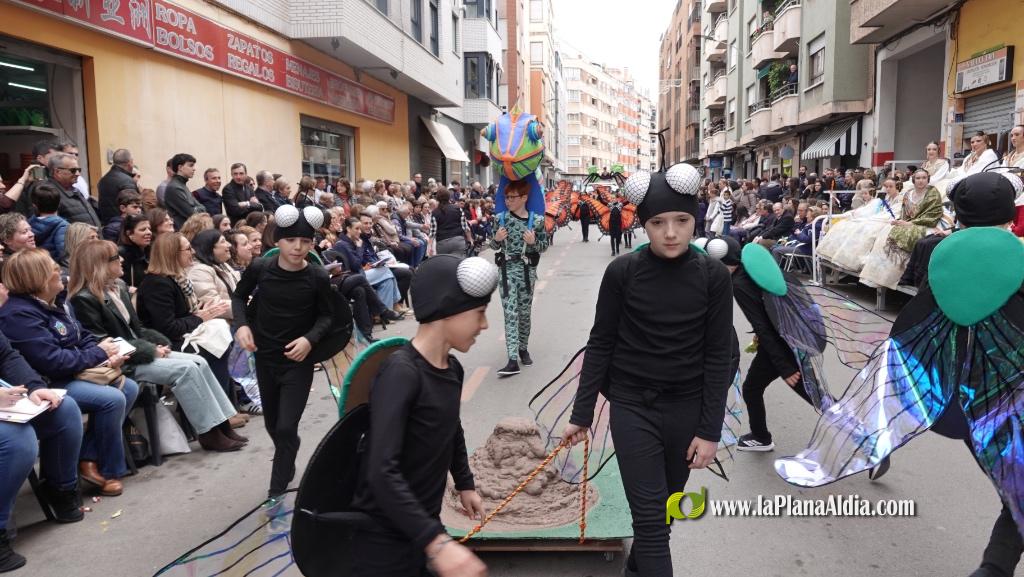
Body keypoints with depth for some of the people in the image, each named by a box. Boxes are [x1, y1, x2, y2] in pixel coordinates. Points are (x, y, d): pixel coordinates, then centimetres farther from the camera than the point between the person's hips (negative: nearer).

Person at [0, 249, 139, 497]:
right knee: (112, 399, -24)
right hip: (48, 383, -10)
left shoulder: (56, 301, 8)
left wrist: (108, 355, -8)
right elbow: (52, 361, -27)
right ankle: (107, 469, -3)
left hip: (72, 373, 10)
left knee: (129, 388, -1)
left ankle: (90, 457, 0)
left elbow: (83, 337, 13)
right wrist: (99, 353, -16)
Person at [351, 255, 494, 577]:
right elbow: (382, 472, -30)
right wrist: (436, 542, -36)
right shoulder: (401, 372, -23)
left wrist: (464, 484, 25)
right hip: (386, 537, -7)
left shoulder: (453, 369, 2)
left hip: (424, 524, 7)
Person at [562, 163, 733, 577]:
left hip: (687, 407, 2)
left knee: (664, 509, 18)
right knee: (650, 517, -2)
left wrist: (710, 430, -6)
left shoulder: (713, 276, -7)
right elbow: (600, 344, -3)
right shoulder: (622, 272, -11)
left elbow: (718, 355, -4)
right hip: (632, 405, -2)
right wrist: (582, 413, -2)